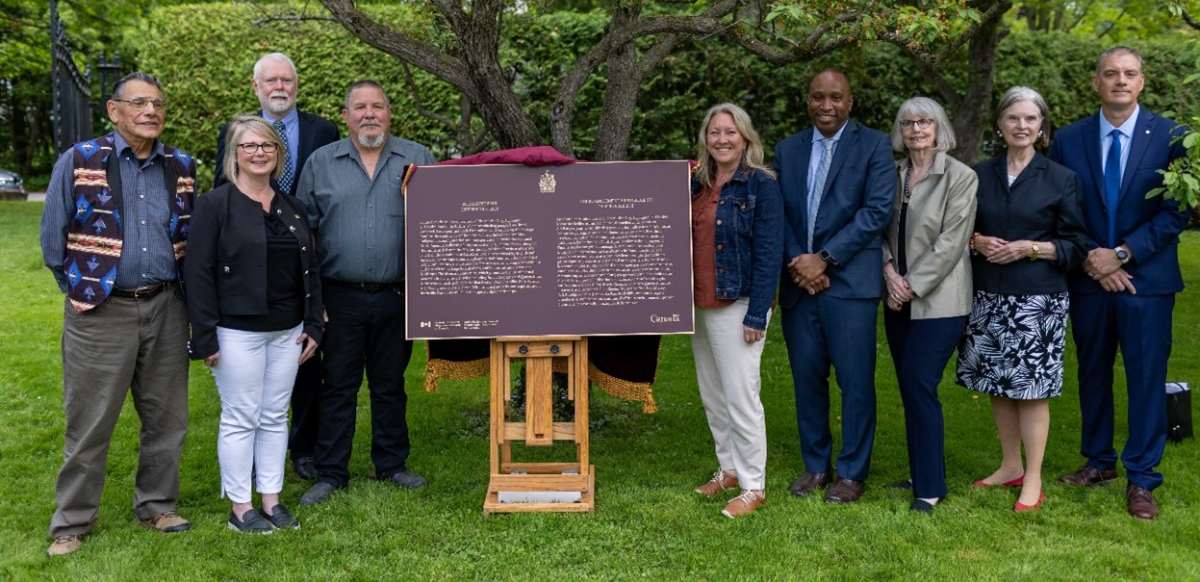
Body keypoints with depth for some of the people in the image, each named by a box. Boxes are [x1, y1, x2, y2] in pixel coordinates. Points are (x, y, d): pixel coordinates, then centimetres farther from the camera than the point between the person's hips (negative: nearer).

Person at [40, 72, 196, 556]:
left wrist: (177, 291, 12)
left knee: (166, 419, 11)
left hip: (167, 309, 4)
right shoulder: (79, 161, -5)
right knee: (89, 425, 4)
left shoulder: (181, 167, 6)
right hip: (101, 312, -3)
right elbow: (54, 239, 1)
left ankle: (155, 506, 27)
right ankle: (71, 523, 17)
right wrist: (81, 292, 5)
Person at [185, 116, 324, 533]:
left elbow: (310, 269, 14)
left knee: (276, 417, 11)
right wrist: (205, 338, -15)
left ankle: (272, 501, 22)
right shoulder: (214, 205, -6)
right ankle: (240, 509, 13)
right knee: (240, 419, 2)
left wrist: (313, 325, 8)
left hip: (287, 331, 6)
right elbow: (198, 272, -10)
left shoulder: (291, 208, 11)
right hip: (237, 332, -5)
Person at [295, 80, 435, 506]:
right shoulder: (321, 163, 6)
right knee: (338, 387, 5)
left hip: (397, 296, 1)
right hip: (341, 298, 0)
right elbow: (303, 228, 7)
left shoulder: (418, 159, 6)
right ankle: (330, 473, 15)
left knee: (390, 385, 12)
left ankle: (392, 465, 25)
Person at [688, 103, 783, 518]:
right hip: (701, 305, 7)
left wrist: (757, 314, -18)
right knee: (712, 395, 15)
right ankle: (729, 470, 29)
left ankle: (753, 487, 6)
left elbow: (769, 253, -13)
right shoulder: (698, 183, 10)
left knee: (740, 395, -5)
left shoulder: (762, 185, -9)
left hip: (738, 305, -7)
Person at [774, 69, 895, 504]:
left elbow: (877, 211, -9)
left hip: (850, 282, -4)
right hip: (799, 283, 4)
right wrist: (797, 264, -8)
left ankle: (852, 472, 13)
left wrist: (823, 259, -13)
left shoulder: (873, 145, 0)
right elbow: (779, 214, 8)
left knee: (855, 382, -1)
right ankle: (815, 465, 23)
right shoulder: (787, 150, 13)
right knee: (807, 378, 10)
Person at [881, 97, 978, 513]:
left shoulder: (961, 176, -7)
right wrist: (889, 269, -6)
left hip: (938, 302, -6)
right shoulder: (893, 175, 9)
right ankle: (921, 474, 22)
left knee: (921, 388, -10)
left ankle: (930, 488, 1)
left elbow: (951, 241, -12)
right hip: (898, 302, 6)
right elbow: (881, 229, 11)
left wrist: (913, 286, -14)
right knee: (910, 390, 10)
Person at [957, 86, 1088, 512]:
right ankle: (1011, 466, 26)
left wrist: (1029, 248, -14)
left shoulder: (1061, 179, 0)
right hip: (989, 297, 4)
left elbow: (1075, 247, 0)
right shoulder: (981, 174, 8)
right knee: (998, 385, 10)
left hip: (1038, 299, -4)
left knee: (1032, 387, -2)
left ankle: (1033, 480, 9)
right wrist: (978, 241, -7)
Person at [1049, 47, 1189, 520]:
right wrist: (1091, 259, -9)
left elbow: (1177, 212, -7)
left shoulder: (1170, 137, -3)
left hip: (1147, 279, -2)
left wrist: (1122, 254, -14)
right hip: (1089, 280, 2)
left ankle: (1141, 480, 12)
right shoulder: (1069, 140, 2)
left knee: (1146, 378, 1)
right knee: (1093, 373, 13)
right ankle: (1099, 461, 30)